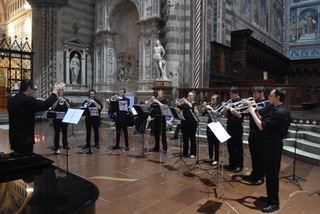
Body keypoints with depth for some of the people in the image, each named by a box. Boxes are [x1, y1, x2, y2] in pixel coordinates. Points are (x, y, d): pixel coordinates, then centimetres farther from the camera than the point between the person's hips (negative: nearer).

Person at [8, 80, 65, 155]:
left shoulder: (13, 100, 10)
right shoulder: (26, 100, -21)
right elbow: (45, 105, -27)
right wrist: (55, 92, -17)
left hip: (15, 137, 10)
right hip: (24, 138, -10)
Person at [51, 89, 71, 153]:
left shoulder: (66, 100, 10)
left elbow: (69, 107, -6)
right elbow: (53, 107, -11)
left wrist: (64, 101, -19)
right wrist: (58, 100, -19)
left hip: (64, 118, 1)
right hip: (56, 118, -1)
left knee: (65, 132, 4)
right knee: (57, 132, 3)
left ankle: (65, 145, 13)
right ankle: (56, 146, 10)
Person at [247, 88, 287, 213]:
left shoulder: (280, 112, -21)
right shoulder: (274, 109, 10)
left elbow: (261, 126, -24)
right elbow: (263, 121, 15)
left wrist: (252, 111, -15)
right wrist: (255, 111, 4)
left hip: (274, 145, -10)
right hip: (269, 143, 10)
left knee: (272, 173, 0)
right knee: (268, 172, 18)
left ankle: (275, 203, 12)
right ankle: (270, 197, 33)